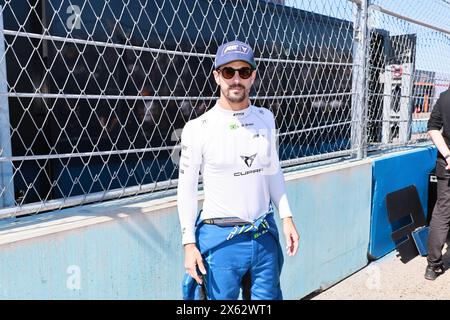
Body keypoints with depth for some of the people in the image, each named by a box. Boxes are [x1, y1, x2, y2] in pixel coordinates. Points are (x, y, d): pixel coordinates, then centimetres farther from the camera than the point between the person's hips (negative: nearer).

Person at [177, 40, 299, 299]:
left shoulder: (266, 119, 4)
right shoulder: (198, 128, -9)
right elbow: (187, 189, -6)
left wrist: (287, 217, 7)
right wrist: (189, 243, -10)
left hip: (266, 236, 4)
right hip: (220, 239, -4)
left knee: (268, 296, 15)